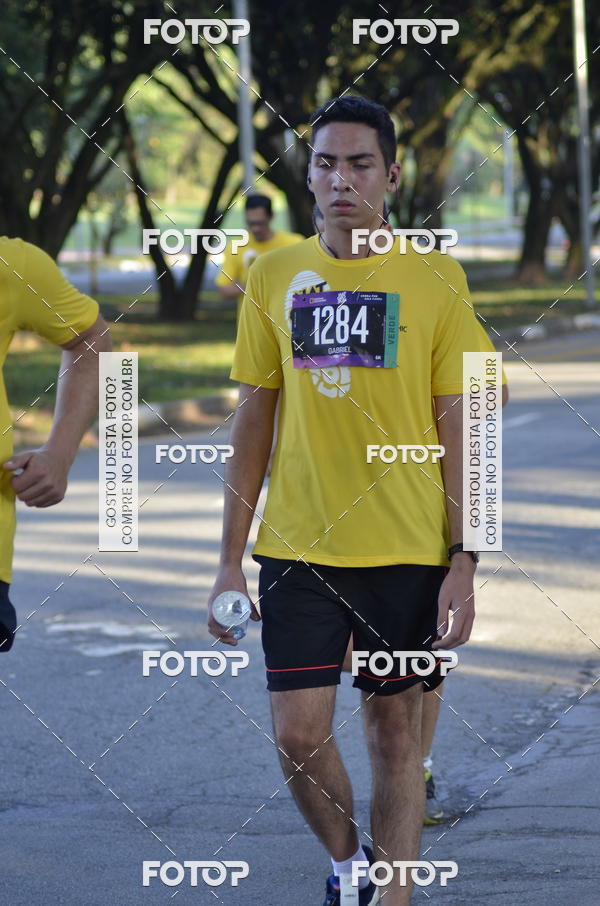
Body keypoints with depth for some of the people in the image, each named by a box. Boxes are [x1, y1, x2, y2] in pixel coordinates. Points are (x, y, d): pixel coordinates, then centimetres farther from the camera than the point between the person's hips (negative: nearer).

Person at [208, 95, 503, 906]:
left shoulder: (435, 279, -1)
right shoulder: (273, 277, 4)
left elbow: (456, 427, 0)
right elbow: (252, 422, 8)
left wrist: (462, 562, -6)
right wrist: (231, 559, 5)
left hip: (406, 552, -1)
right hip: (297, 549, 1)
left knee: (396, 728, 4)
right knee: (298, 733, -3)